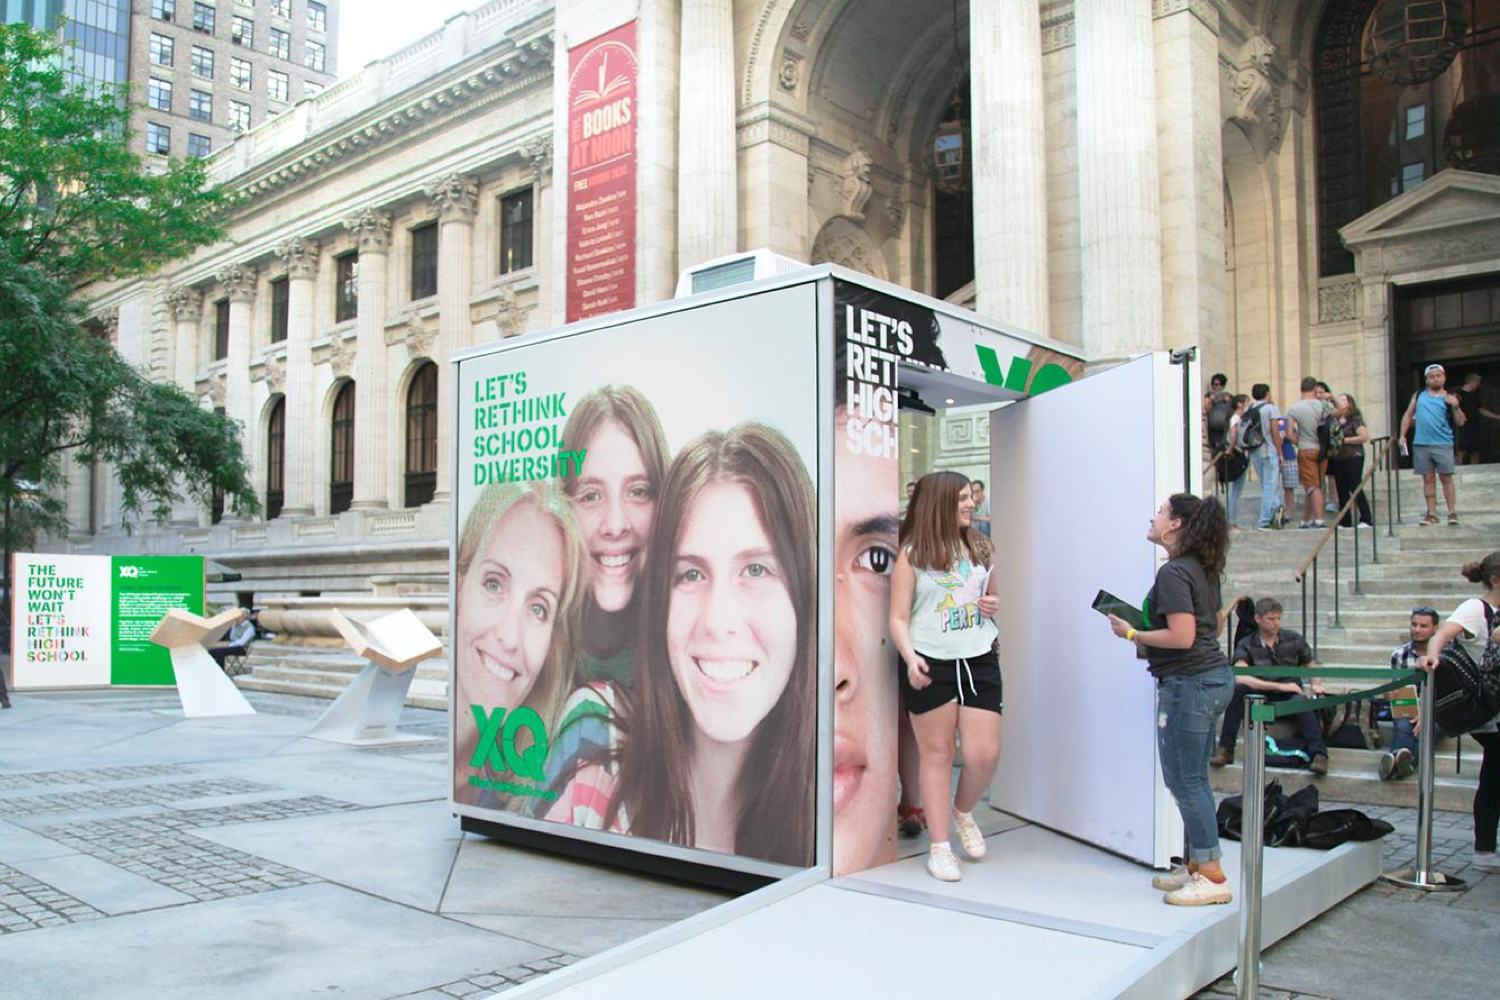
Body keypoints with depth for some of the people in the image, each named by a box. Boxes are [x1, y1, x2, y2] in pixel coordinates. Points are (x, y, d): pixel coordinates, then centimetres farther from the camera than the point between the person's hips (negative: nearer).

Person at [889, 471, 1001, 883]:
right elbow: (899, 618, -5)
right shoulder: (912, 554, -3)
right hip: (930, 665, -4)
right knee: (937, 754, 6)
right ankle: (940, 846, 18)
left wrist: (993, 604, 2)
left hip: (979, 661, 4)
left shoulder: (977, 547, 11)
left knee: (985, 755, 0)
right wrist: (910, 658, -21)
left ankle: (963, 810, 32)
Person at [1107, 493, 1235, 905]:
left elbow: (1182, 637, -23)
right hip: (1213, 676, 10)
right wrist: (1148, 635, 20)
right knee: (1193, 779, 15)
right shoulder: (1203, 570, 13)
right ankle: (1198, 867, 23)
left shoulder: (1173, 572, -16)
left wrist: (1132, 634, -11)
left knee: (1184, 780, -2)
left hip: (1188, 682, -10)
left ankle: (1213, 877, 3)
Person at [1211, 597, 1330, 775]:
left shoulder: (1294, 639, 5)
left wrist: (1316, 685, -7)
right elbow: (1240, 677, -19)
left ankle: (1319, 755, -32)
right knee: (1236, 689, -31)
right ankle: (1225, 750, -26)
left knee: (1301, 703, -35)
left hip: (1287, 700, 0)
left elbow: (1312, 667, 16)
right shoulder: (1246, 645, -3)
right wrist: (1280, 686, -24)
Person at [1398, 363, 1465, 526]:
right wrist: (1402, 435, 8)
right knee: (1428, 478, 5)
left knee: (1446, 477, -2)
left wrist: (1455, 406, -15)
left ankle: (1452, 512, 2)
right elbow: (1408, 415, 16)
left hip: (1443, 445, -2)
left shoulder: (1449, 398, 4)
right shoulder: (1419, 395, 12)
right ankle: (1432, 514, 9)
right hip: (1421, 444, 2)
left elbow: (1460, 422, 1)